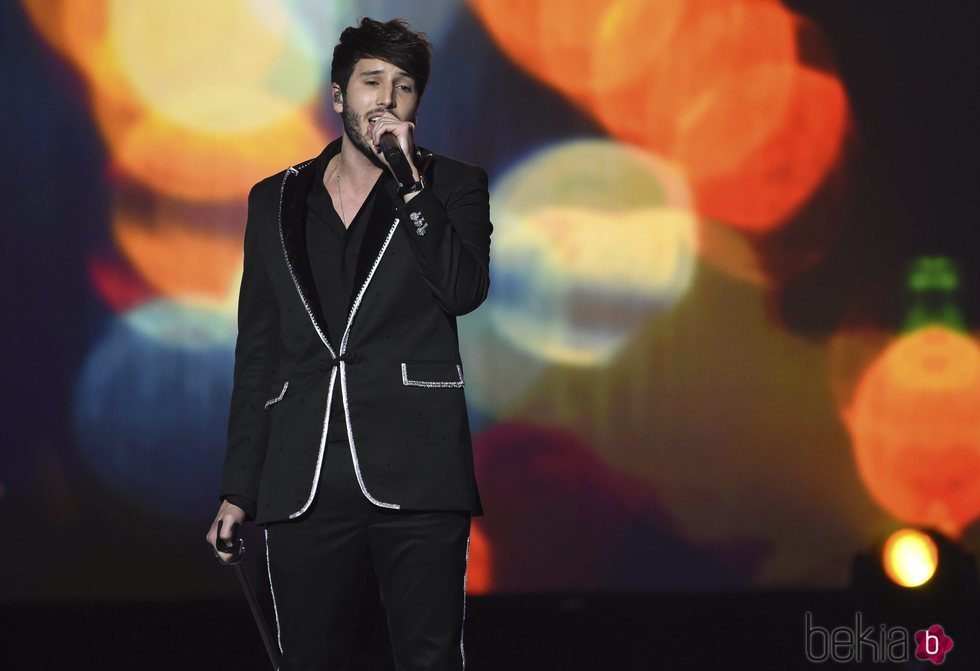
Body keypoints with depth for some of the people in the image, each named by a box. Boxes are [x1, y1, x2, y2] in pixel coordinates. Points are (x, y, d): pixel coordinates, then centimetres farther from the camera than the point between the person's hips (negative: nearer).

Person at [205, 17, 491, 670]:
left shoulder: (452, 187, 9)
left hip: (415, 472, -2)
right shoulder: (276, 201, 16)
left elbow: (465, 290, -10)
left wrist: (411, 182, -11)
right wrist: (238, 488, 11)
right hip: (302, 483, 2)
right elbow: (257, 353, 16)